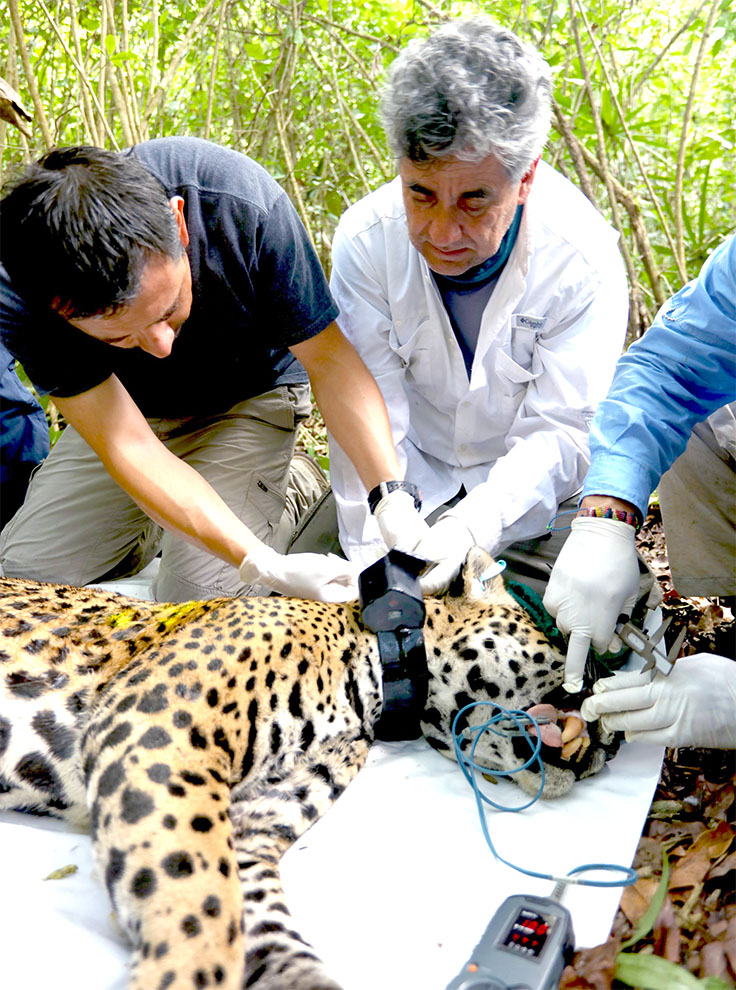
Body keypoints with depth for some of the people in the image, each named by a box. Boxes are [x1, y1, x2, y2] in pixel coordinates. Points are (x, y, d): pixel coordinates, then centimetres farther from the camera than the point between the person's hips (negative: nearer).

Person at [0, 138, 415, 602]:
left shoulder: (242, 203, -35)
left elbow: (330, 359, -24)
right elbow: (127, 446, -33)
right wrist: (267, 566, -42)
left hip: (249, 398, -1)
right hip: (123, 410, 2)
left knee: (201, 599, -18)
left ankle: (286, 485, 9)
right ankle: (155, 524, 19)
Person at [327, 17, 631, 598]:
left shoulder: (585, 260, -23)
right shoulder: (367, 239, -19)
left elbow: (559, 433, -23)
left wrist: (472, 525, -41)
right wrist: (372, 558, -30)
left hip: (529, 491, 0)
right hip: (410, 480, 1)